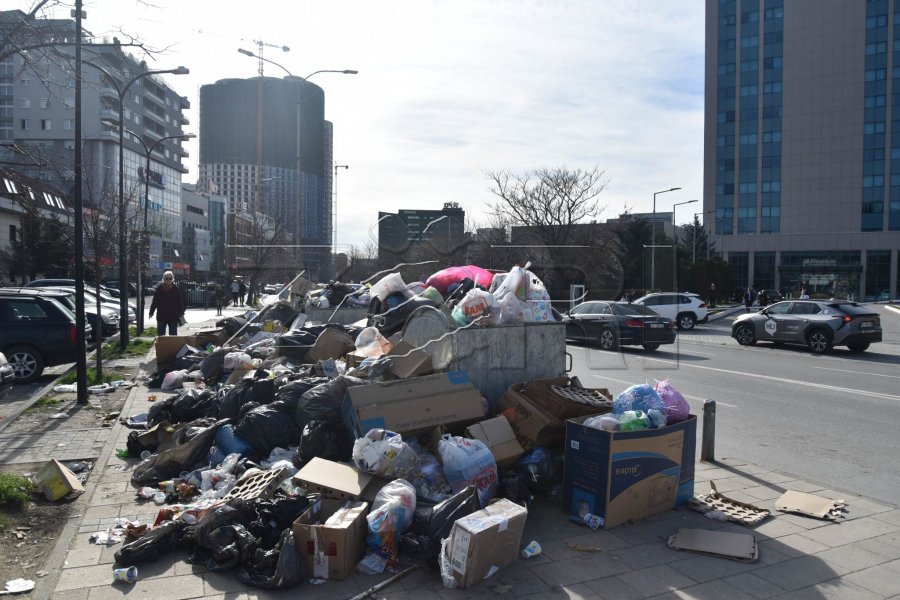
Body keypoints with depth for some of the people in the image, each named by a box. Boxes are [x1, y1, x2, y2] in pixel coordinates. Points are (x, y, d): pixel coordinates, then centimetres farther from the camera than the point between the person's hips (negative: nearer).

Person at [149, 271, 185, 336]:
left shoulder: (176, 289, -1)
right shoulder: (159, 289, 2)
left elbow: (180, 302, 0)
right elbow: (154, 302, 7)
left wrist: (181, 313, -4)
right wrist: (151, 312, 6)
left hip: (173, 316, -1)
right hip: (161, 316, 1)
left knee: (173, 335, 6)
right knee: (160, 335, 6)